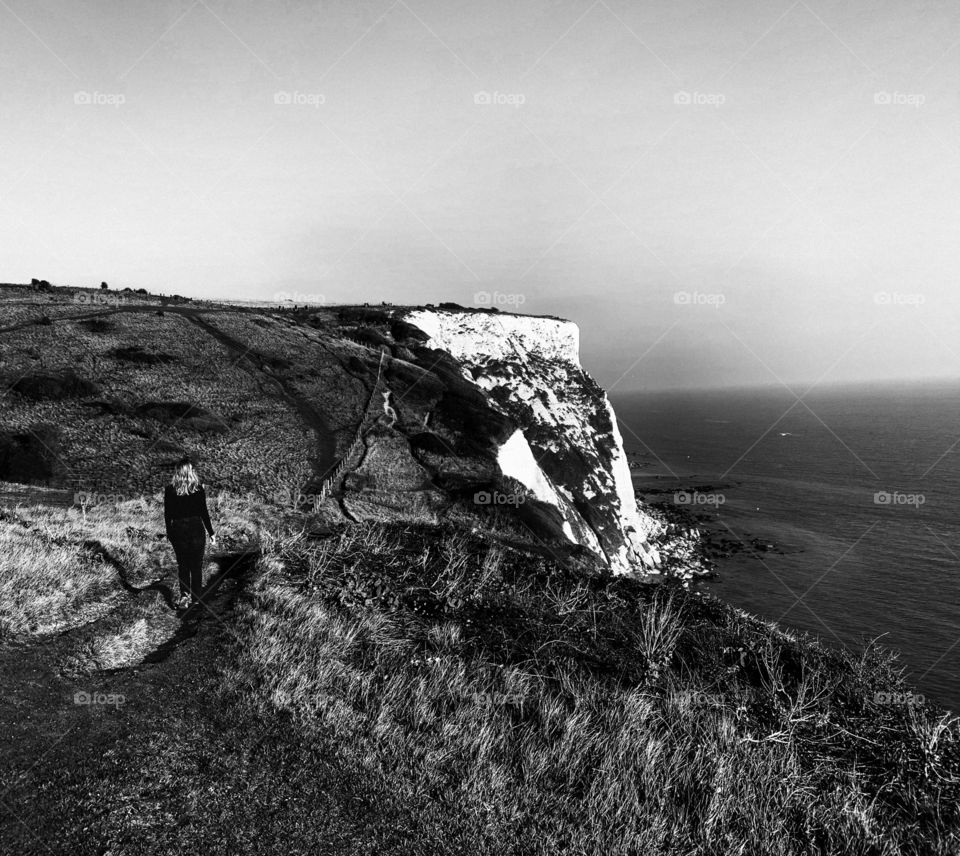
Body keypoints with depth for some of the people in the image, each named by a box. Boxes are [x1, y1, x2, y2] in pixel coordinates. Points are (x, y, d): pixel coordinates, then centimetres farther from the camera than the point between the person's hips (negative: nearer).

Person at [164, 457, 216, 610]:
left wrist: (169, 532, 14)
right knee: (196, 565, 10)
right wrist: (211, 533, 1)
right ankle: (195, 598, 16)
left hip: (178, 530, 1)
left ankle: (184, 595, -1)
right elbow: (204, 512, -6)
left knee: (183, 565, 12)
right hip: (196, 528, -1)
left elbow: (167, 514, 1)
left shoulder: (170, 489, -4)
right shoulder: (198, 489, -8)